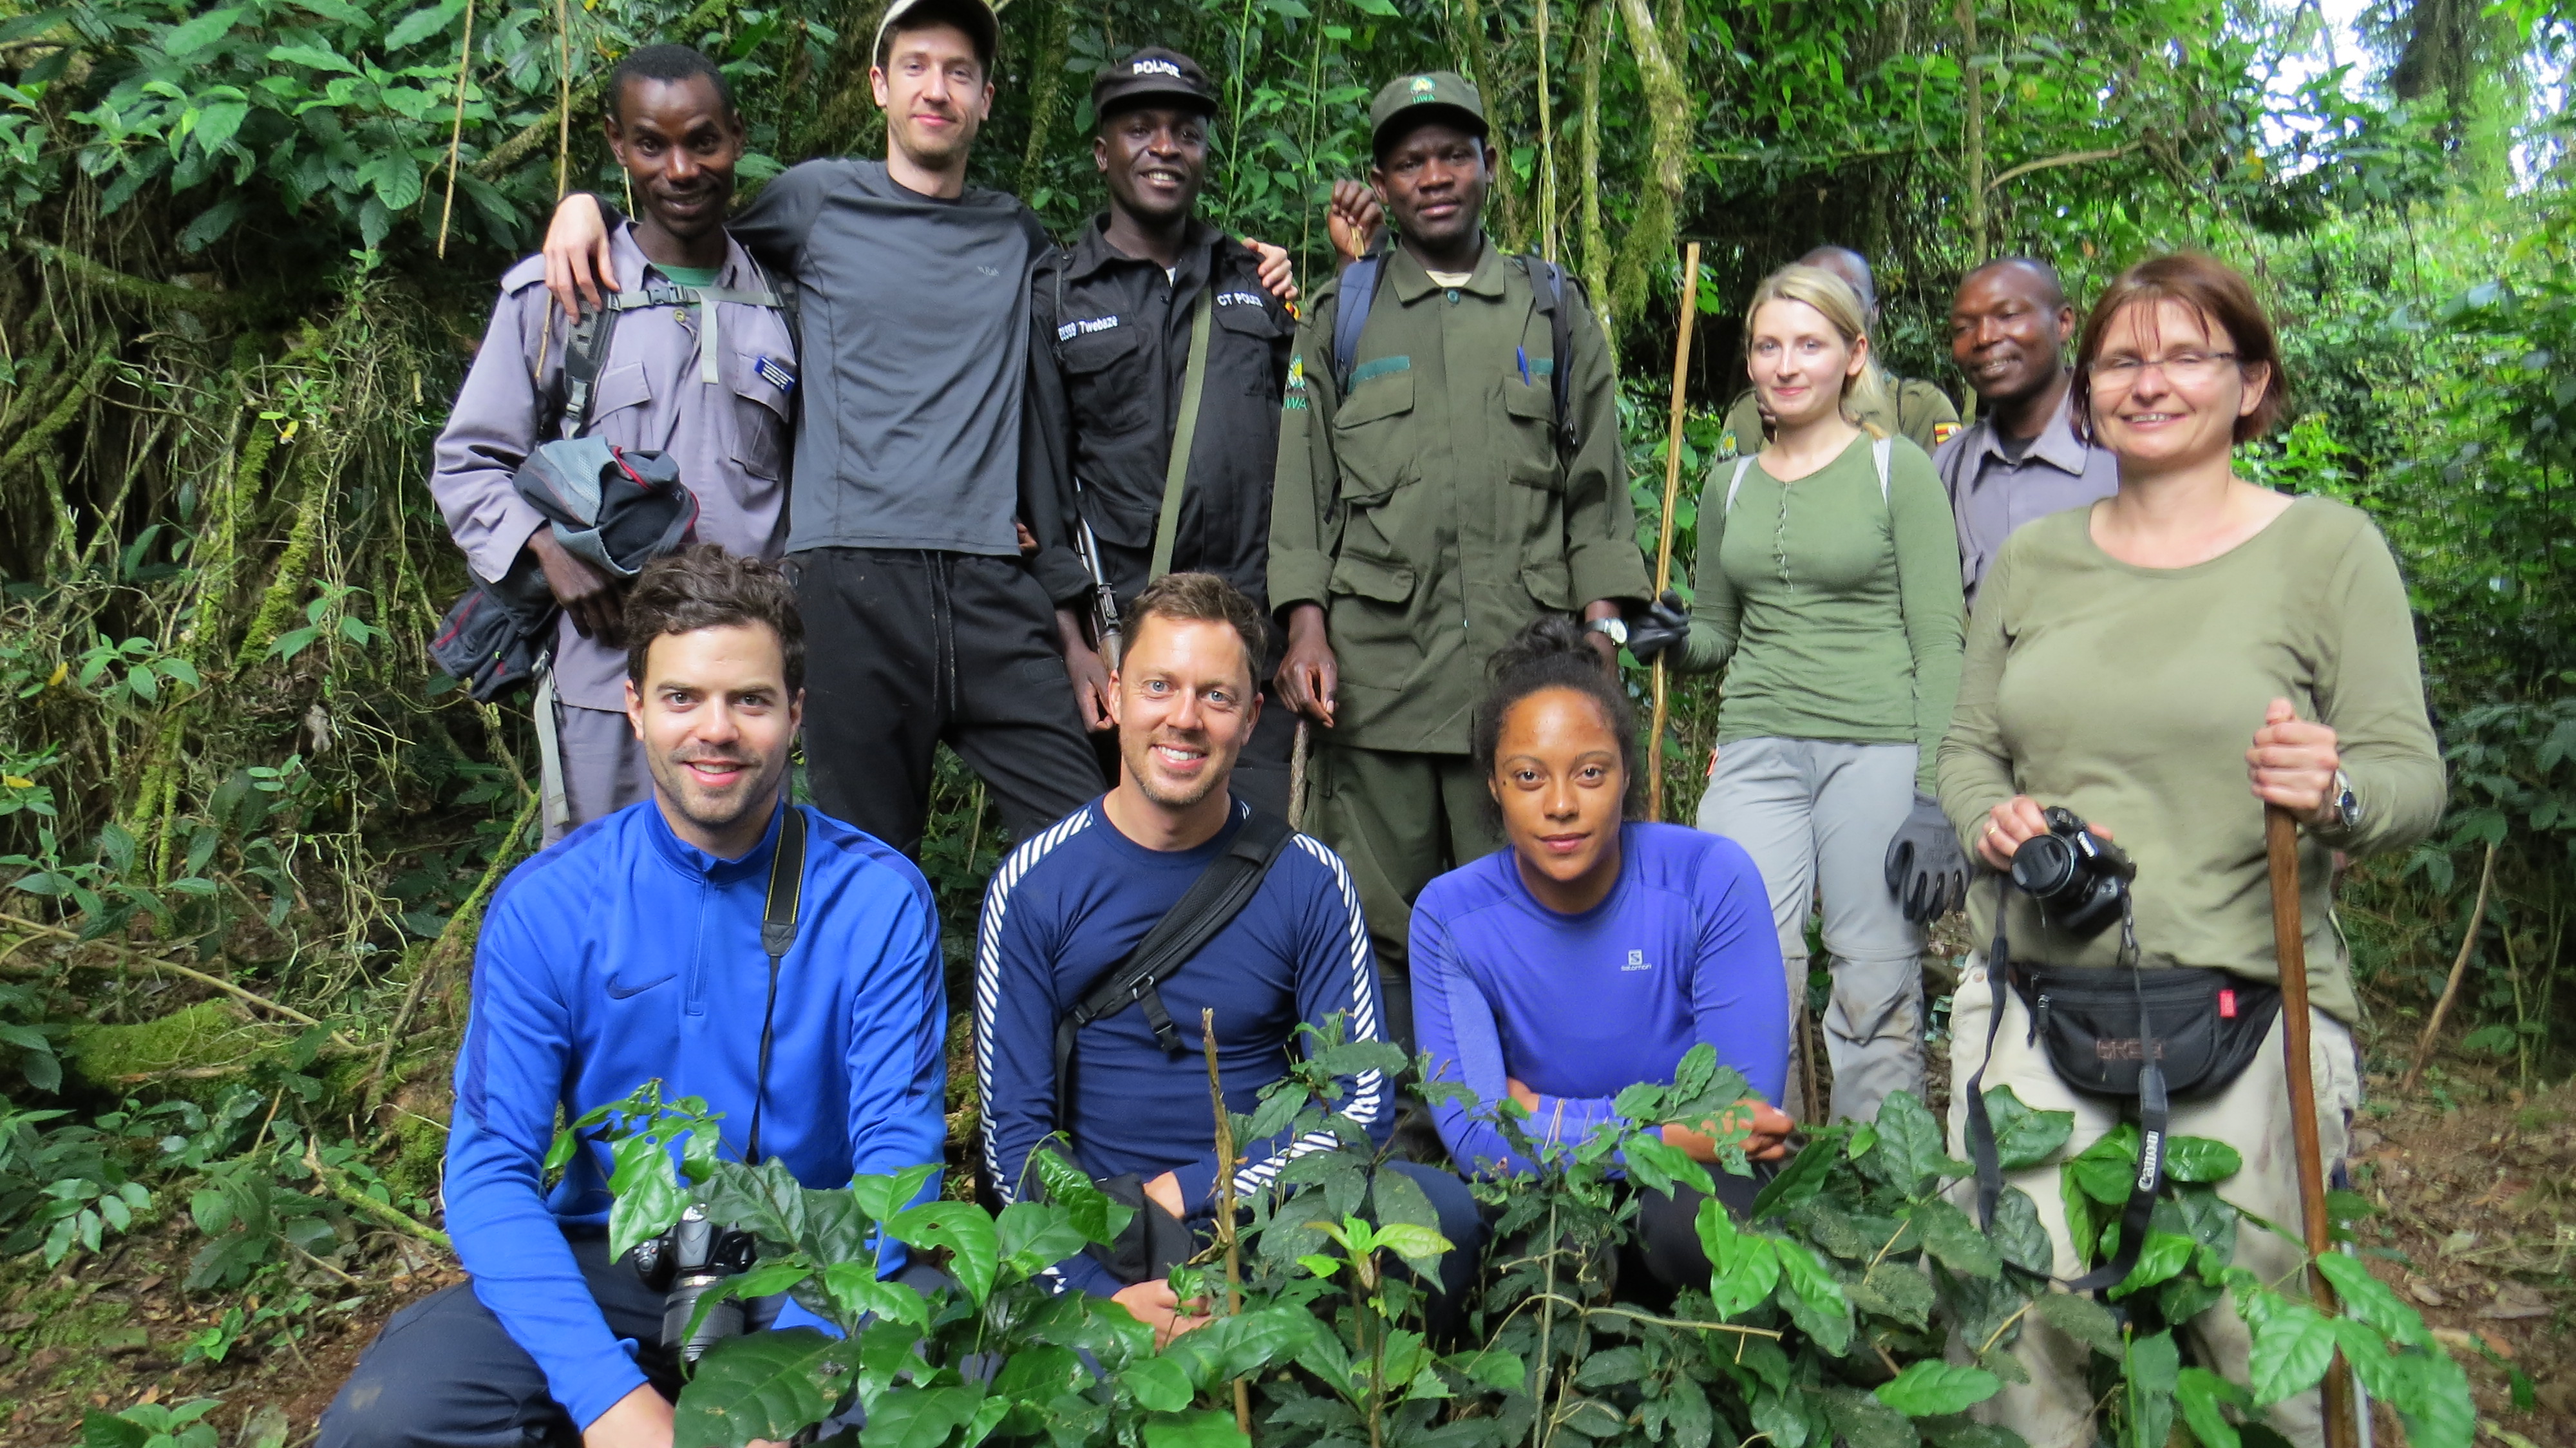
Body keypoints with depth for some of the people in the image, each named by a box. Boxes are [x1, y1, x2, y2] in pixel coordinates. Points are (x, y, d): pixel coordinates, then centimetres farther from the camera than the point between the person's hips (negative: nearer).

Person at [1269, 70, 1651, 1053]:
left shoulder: (1554, 309, 16)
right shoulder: (1341, 316, 16)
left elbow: (1596, 489, 13)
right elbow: (1301, 484, 10)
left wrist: (1602, 624, 2)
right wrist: (1306, 626, -2)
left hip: (1522, 664, 0)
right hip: (1376, 664, 0)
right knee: (1382, 919, 2)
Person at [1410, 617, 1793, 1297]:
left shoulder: (1712, 878, -13)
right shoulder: (1448, 916, -9)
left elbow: (1745, 1107, -14)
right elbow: (1473, 1134, -16)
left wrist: (1543, 1114, -13)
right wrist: (1673, 1134, -22)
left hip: (1685, 1184, 0)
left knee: (1687, 1219, -36)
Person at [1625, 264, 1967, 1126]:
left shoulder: (1898, 470, 3)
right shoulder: (1729, 484, 15)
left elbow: (1939, 643, -2)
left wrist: (1938, 797, -10)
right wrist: (1676, 641, -1)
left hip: (1878, 751, -3)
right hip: (1755, 753, 3)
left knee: (1877, 998, 0)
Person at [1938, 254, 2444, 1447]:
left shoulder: (2328, 548, 2)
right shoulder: (2032, 559, 12)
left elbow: (2410, 777, -1)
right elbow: (1968, 751, 16)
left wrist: (2335, 797, -23)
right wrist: (1992, 818, -6)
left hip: (2248, 1005, -2)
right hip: (2032, 993, 3)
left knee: (2257, 1335, 2)